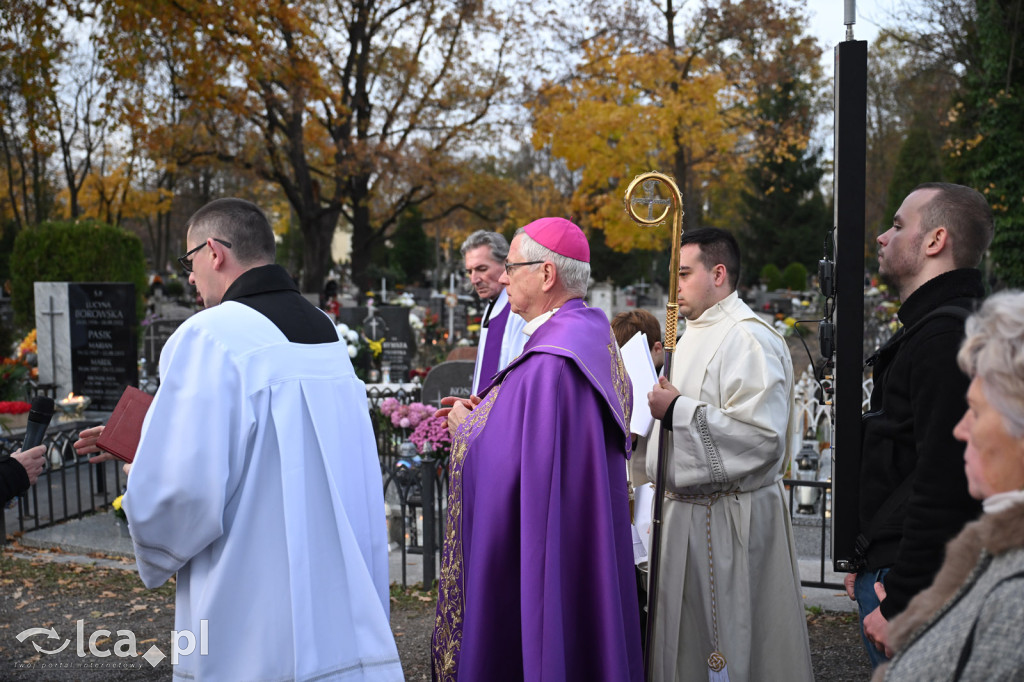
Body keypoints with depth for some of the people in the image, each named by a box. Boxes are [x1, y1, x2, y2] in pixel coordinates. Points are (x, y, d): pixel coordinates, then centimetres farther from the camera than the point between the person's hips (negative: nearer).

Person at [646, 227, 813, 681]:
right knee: (685, 639, 17)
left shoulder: (749, 338, -16)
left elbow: (762, 436, -26)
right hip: (685, 510, 10)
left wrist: (676, 410, -21)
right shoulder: (694, 335, 16)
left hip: (730, 521, -9)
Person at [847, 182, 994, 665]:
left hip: (915, 586, -10)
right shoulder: (927, 328, 16)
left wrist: (897, 603, -22)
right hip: (888, 569, 10)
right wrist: (866, 563, 21)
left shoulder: (946, 337, -19)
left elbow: (943, 487, -25)